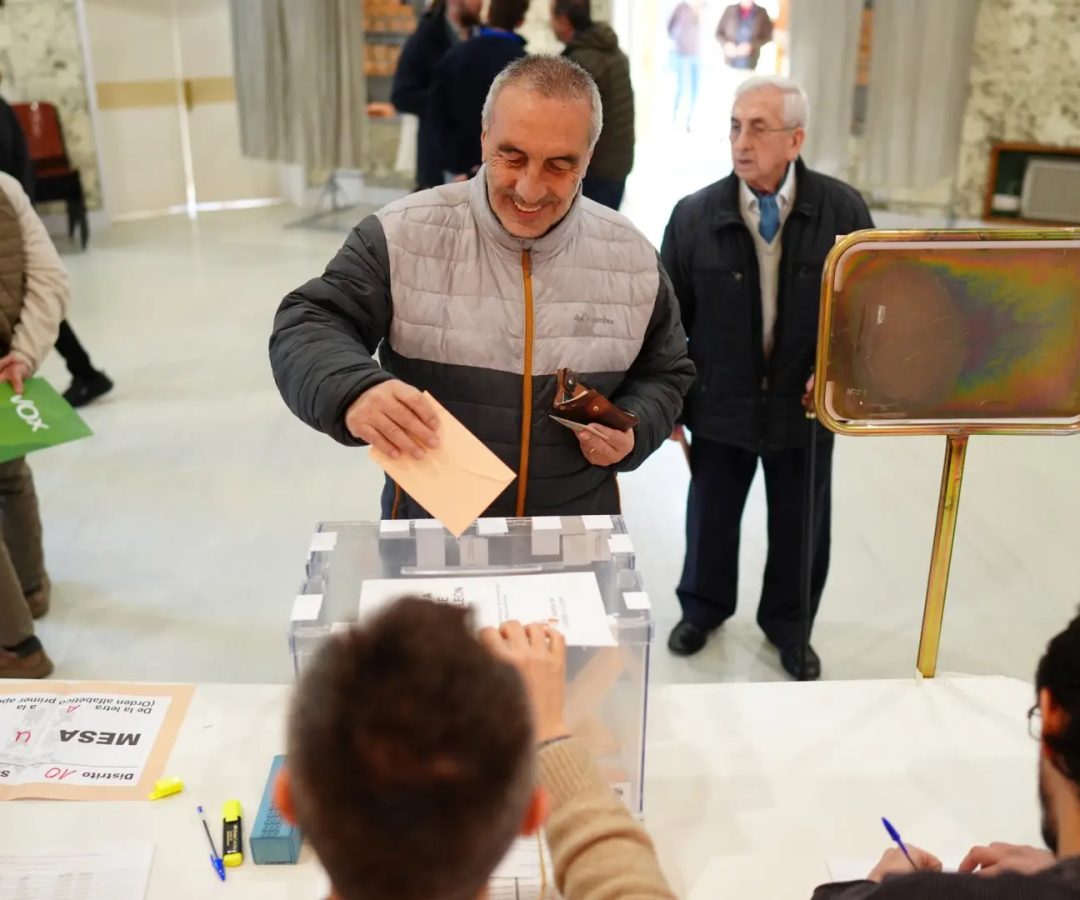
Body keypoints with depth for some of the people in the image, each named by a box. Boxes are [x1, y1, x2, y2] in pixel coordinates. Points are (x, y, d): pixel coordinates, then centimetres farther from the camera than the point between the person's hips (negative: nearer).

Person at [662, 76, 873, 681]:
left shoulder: (843, 210, -9)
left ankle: (788, 623, 41)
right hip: (720, 403, 0)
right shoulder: (695, 215, -9)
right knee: (711, 513, 18)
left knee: (800, 524, 16)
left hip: (806, 403, 0)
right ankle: (703, 607, 45)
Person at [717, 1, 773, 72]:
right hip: (730, 59, 1)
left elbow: (767, 36, 3)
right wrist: (726, 43, -14)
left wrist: (751, 45, -15)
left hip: (749, 61, -1)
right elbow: (719, 33, 8)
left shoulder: (761, 12, 2)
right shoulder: (730, 10, 4)